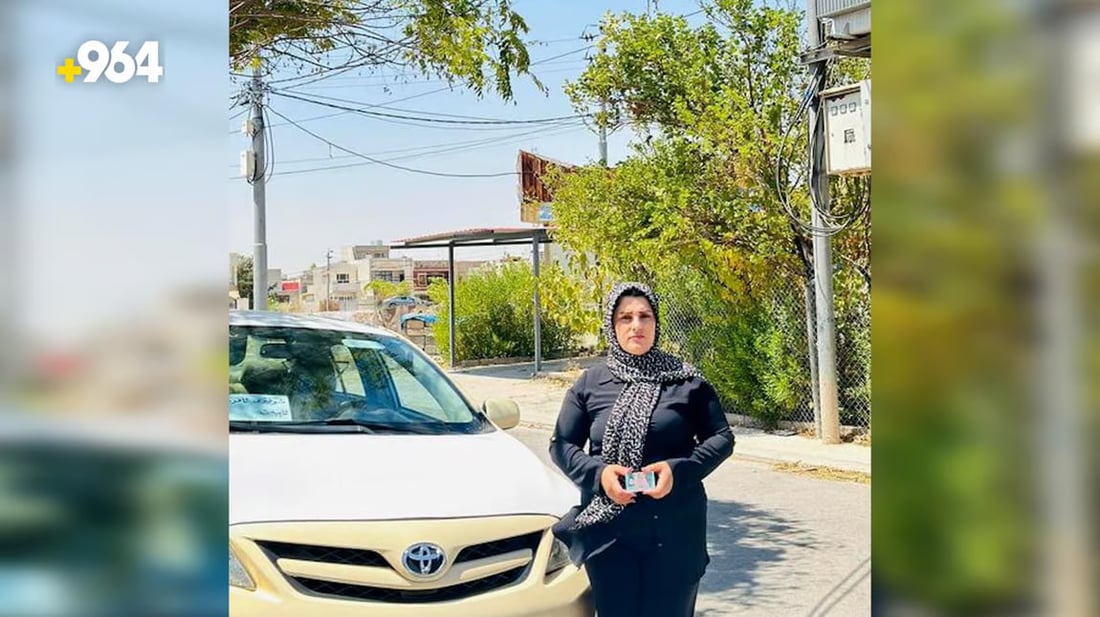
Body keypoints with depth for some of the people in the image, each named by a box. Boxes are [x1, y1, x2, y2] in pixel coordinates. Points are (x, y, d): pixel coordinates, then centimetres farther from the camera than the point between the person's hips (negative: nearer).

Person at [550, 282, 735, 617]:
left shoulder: (686, 381, 3)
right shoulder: (590, 384, 6)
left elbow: (721, 438, 5)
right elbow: (561, 444, 9)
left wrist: (679, 469, -13)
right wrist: (597, 473, -11)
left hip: (675, 528, -1)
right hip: (608, 528, 1)